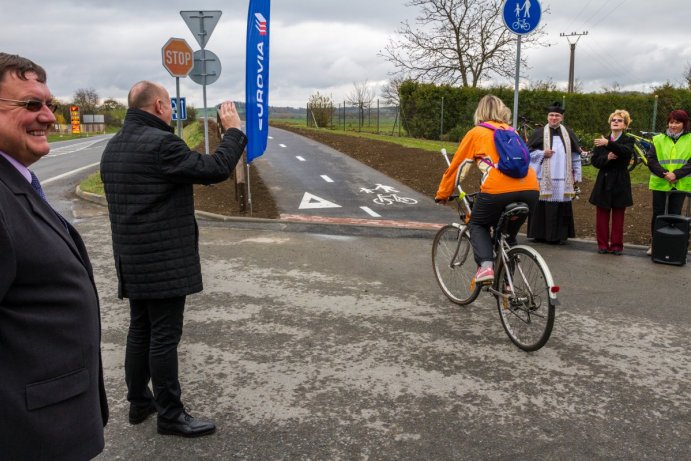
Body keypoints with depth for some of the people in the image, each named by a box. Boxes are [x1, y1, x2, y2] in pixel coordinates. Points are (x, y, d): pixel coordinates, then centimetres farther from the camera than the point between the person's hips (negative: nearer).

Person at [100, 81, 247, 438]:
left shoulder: (113, 147, 11)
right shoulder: (160, 143, -19)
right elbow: (215, 169, -17)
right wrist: (233, 130, -5)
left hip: (131, 261, 9)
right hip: (164, 261, -9)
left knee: (140, 331, 17)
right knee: (164, 337, -1)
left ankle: (139, 402, 29)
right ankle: (170, 415, 9)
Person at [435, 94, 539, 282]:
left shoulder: (476, 133, 16)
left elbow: (457, 167, 19)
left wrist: (442, 194, 32)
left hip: (498, 190, -4)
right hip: (530, 189, 4)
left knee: (477, 225, 21)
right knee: (508, 233, 26)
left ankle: (485, 265, -2)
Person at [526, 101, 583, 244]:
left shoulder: (569, 133, 9)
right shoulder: (539, 133, 2)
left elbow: (576, 156, 11)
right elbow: (528, 152, 3)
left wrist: (577, 176, 8)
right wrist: (543, 153, -13)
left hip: (563, 178, 2)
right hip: (544, 177, -2)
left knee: (562, 206, 1)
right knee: (542, 205, -1)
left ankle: (560, 235, 9)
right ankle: (540, 234, 7)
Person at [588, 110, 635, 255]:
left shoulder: (628, 140, 1)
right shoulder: (601, 140, 8)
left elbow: (626, 151, -23)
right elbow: (594, 160, 1)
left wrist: (608, 144, -35)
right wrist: (607, 158, -18)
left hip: (620, 184, -2)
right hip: (603, 183, 2)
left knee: (618, 217, 4)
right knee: (602, 216, 3)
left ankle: (616, 245, 12)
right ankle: (603, 244, 12)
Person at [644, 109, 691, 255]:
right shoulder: (658, 139, 3)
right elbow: (651, 160, -4)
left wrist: (676, 174, -19)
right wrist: (664, 174, -17)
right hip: (660, 184, 0)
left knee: (675, 215, 6)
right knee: (657, 214, 5)